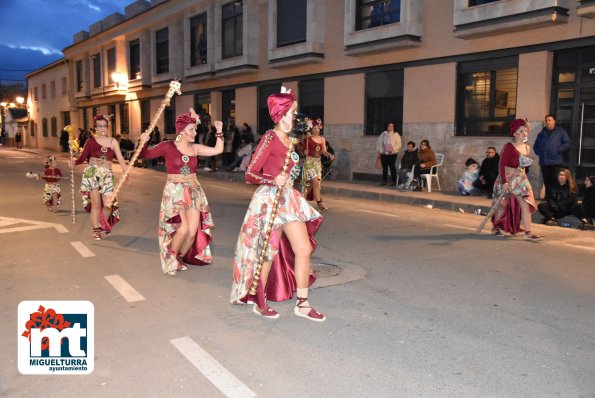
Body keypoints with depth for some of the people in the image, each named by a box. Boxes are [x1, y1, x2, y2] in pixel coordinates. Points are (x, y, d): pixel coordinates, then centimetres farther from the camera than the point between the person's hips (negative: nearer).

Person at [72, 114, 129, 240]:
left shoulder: (113, 142, 5)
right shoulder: (91, 141, 1)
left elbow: (120, 159, -3)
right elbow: (83, 157, -2)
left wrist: (127, 171, -12)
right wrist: (74, 162, -15)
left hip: (107, 175, 1)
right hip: (92, 173, -1)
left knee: (109, 203, -5)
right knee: (96, 203, -1)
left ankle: (104, 225, 24)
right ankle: (96, 230, 14)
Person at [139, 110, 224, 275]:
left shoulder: (195, 148, 4)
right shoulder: (168, 146, -6)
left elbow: (218, 150, 5)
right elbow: (146, 154, 0)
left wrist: (219, 132, 0)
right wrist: (143, 143, -19)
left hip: (194, 192, 4)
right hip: (175, 192, -4)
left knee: (193, 231, 0)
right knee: (183, 229, -17)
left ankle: (180, 258, 26)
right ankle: (171, 259, 10)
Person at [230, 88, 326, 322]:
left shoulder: (288, 140, 10)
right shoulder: (270, 138, -12)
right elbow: (250, 175, -15)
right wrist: (274, 180, -29)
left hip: (289, 199, 8)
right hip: (269, 200, -8)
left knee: (304, 249, 3)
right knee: (268, 254, 3)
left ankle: (302, 304, 14)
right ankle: (258, 302, 23)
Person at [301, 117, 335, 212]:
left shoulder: (322, 139, 8)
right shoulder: (308, 138, -7)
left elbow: (324, 151, 8)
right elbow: (302, 152, -1)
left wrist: (330, 155, -11)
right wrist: (305, 152, -23)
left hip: (318, 162, 6)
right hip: (309, 162, -6)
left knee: (311, 184, 11)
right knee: (316, 183, -14)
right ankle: (320, 204, -14)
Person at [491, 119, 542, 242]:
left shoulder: (527, 148, 9)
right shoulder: (509, 147, -13)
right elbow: (502, 165, -17)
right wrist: (504, 182, -22)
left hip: (520, 179, 6)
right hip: (508, 179, -6)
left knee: (526, 205, -3)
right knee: (503, 205, 6)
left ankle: (528, 233, 3)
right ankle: (495, 227, 28)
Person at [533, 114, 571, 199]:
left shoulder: (561, 132, 6)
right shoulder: (542, 133, 17)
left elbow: (567, 144, -2)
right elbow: (536, 146, 21)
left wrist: (558, 150, -12)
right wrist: (539, 152, 4)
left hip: (556, 162, -4)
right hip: (544, 162, 4)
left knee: (556, 182, -8)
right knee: (547, 183, 7)